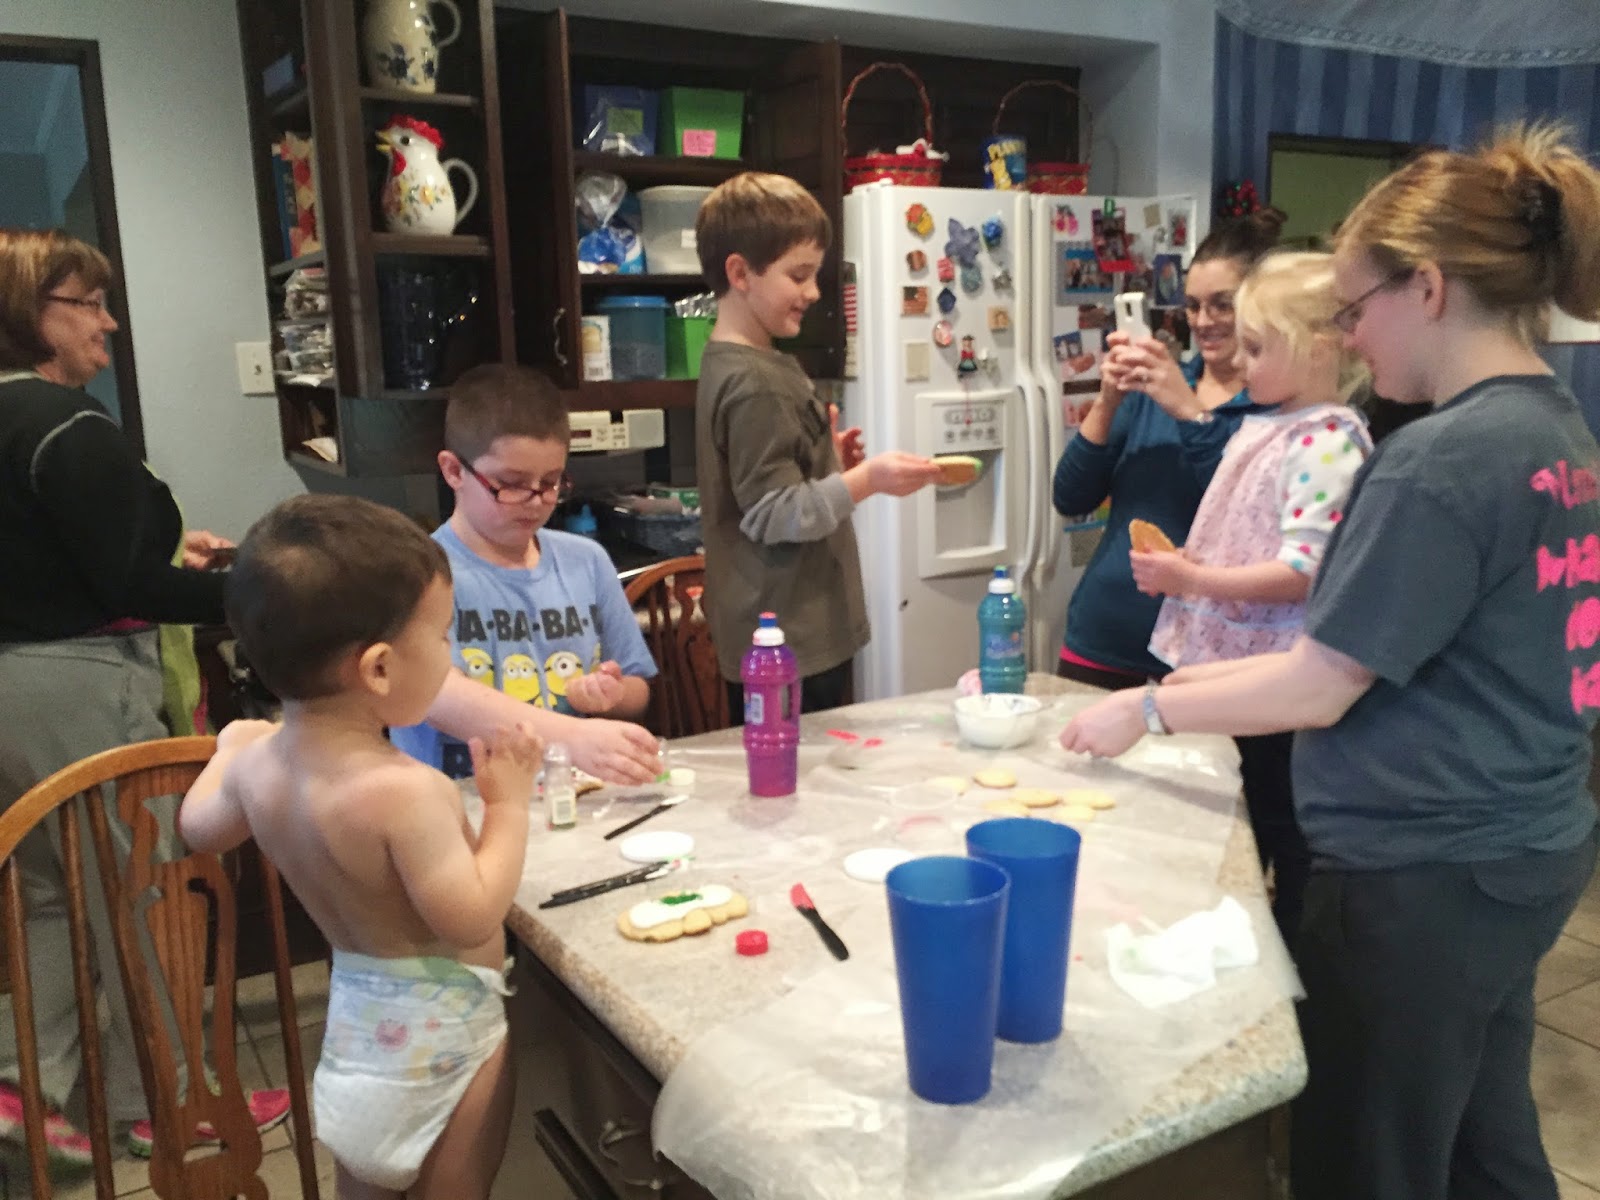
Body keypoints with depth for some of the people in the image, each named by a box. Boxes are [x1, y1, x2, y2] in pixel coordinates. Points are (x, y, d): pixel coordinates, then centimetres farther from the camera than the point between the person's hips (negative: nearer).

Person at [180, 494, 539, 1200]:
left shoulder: (256, 764, -7)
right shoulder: (403, 790, -32)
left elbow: (200, 828, 14)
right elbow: (472, 919, -27)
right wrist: (509, 804, -19)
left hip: (357, 1019, 7)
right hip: (440, 1029, -7)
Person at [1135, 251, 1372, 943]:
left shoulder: (1328, 443, -17)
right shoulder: (1258, 427, 10)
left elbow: (1303, 573, -24)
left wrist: (1190, 578, -21)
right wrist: (1182, 563, 3)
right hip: (1220, 667, 9)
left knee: (1287, 856, 7)